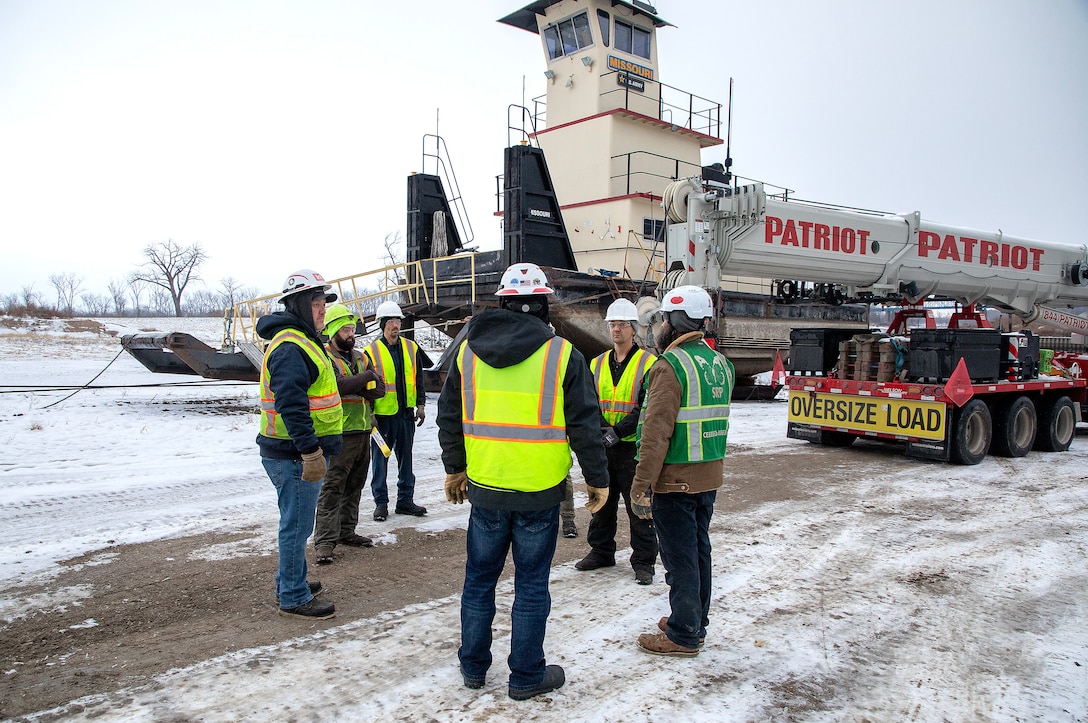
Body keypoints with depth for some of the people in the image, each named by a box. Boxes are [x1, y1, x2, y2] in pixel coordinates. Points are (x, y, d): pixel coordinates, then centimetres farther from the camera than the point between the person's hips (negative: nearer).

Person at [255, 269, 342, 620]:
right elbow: (291, 403, -29)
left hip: (301, 454, 11)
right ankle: (293, 597, 12)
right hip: (296, 456, -11)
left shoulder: (302, 341, 17)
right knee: (297, 525, 0)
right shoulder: (290, 347, -19)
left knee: (297, 521, 22)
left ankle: (291, 580, 37)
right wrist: (310, 451, -30)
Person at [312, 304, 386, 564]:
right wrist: (364, 379, -14)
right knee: (332, 488, -5)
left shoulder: (361, 358, 16)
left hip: (363, 431, 7)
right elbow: (336, 385, -24)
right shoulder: (324, 357, -6)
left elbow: (379, 389, 6)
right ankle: (324, 541, -1)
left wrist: (353, 387, -11)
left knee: (354, 486, 15)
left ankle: (346, 531, 27)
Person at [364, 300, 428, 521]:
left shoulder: (411, 348, 7)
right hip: (382, 415, -4)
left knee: (406, 458, 12)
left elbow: (419, 379, 13)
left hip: (406, 413, 4)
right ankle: (381, 503, 15)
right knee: (380, 459, 4)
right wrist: (369, 414, -8)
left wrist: (420, 405, 7)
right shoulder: (372, 351, -4)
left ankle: (405, 500, 23)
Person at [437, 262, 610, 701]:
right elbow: (585, 425, -7)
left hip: (484, 487, 3)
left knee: (479, 578, 18)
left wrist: (455, 468, 21)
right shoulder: (562, 355, -8)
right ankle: (526, 676, 22)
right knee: (531, 586, 10)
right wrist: (597, 479, 4)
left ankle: (473, 665, 32)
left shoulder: (468, 350, 2)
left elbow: (449, 416, 10)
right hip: (539, 492, -3)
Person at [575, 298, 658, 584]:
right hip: (602, 446, 5)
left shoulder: (648, 363, -6)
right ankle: (601, 552, 32)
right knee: (602, 501, 16)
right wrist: (601, 428, -14)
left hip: (634, 446, -5)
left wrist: (618, 431, -20)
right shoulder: (597, 364, 10)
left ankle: (643, 561, 16)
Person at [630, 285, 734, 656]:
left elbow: (656, 433, -21)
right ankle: (696, 623, 32)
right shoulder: (721, 364, 9)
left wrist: (642, 485, -18)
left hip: (675, 480, -8)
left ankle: (683, 635, 15)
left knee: (679, 557, 3)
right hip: (709, 477, 8)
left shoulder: (670, 365, -18)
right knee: (698, 549, 18)